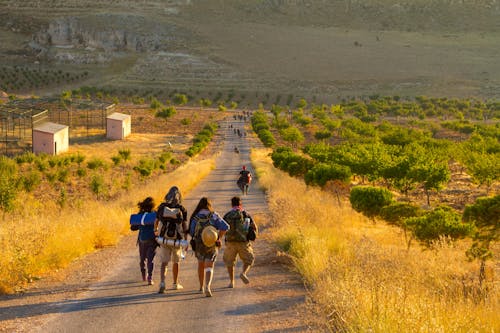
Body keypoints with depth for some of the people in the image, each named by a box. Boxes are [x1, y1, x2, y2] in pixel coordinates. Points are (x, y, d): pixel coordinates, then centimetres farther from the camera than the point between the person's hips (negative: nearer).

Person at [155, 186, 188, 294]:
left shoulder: (162, 207, -3)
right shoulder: (182, 210, -6)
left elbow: (156, 221, 9)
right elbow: (185, 227, -6)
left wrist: (155, 230, 30)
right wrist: (186, 241, 2)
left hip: (164, 239, 0)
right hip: (177, 239, 0)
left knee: (164, 263, 0)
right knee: (175, 262, 19)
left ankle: (162, 283, -21)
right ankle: (176, 283, 31)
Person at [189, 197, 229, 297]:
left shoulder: (195, 217, -7)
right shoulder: (214, 216, -5)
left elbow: (192, 232, -4)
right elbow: (225, 227, -13)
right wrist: (219, 238, -4)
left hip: (199, 244, 1)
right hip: (211, 245, -1)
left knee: (201, 265, 23)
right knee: (209, 267, -2)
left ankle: (201, 287, 33)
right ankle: (207, 286, -26)